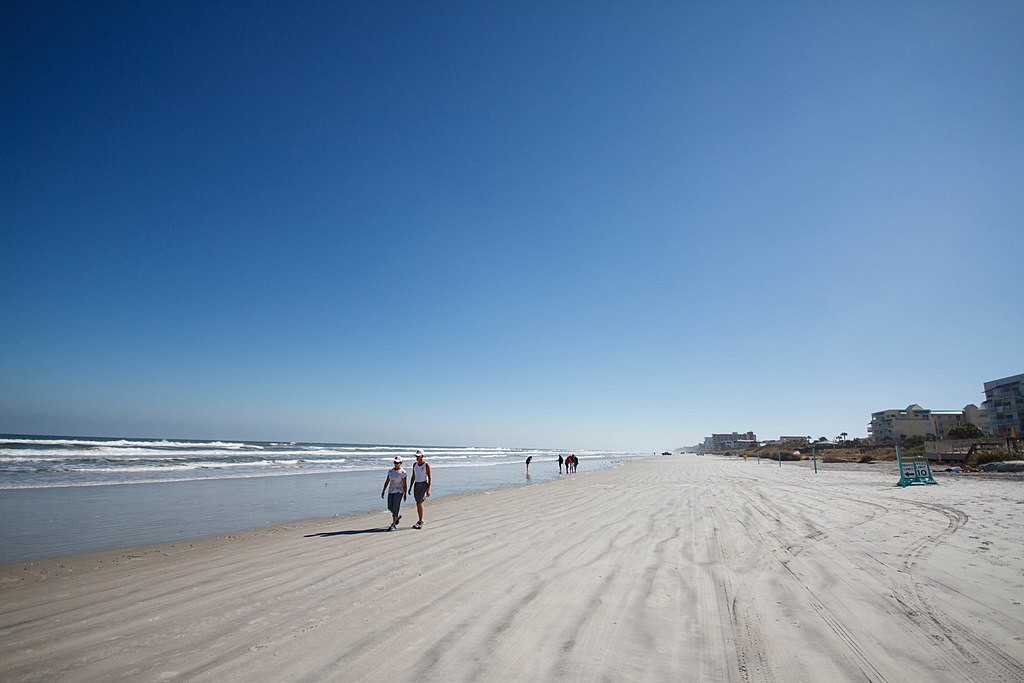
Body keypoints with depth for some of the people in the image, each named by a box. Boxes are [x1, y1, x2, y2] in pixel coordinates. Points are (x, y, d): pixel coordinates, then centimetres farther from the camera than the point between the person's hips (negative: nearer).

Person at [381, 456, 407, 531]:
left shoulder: (403, 472, -9)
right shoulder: (390, 471, 6)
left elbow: (404, 484, -7)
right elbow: (387, 481, 8)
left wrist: (405, 494, -7)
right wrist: (383, 491, 3)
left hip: (399, 491, -5)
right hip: (391, 491, 6)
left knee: (395, 507, -8)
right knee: (390, 507, 8)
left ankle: (394, 524, 0)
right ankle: (398, 516, 35)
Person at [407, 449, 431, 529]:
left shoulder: (427, 465, -12)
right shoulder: (415, 464, 6)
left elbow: (429, 477, -11)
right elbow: (413, 477, 13)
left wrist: (428, 490, -16)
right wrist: (410, 487, 9)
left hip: (424, 485, -6)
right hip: (416, 485, 6)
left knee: (419, 503, -12)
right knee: (418, 503, 9)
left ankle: (421, 522, -2)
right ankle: (420, 521, 21)